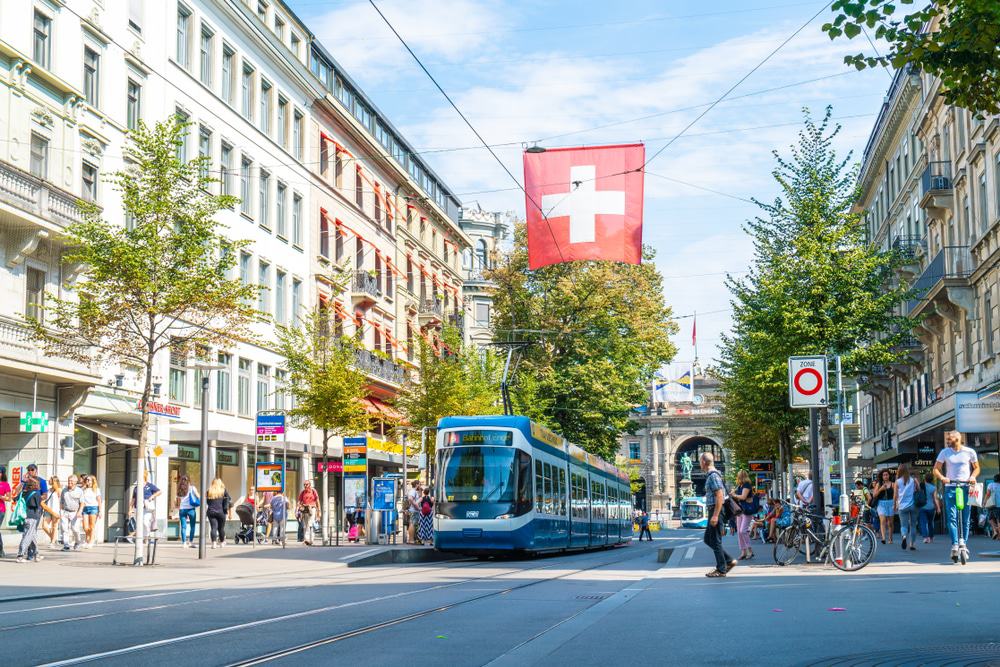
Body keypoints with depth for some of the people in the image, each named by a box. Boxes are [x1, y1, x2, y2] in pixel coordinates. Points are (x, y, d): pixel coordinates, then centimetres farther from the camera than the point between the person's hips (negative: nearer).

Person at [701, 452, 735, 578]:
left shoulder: (713, 475, -16)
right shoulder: (710, 475, 15)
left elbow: (720, 496, -22)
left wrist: (715, 515, -25)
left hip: (715, 511, -10)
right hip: (713, 512, 10)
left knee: (715, 541, -3)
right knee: (708, 539, 15)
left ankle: (721, 570, 3)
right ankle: (729, 561, 17)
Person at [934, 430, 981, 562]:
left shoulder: (970, 452, 4)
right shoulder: (944, 452, 5)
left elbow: (976, 468, 14)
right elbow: (936, 469, 7)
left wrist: (973, 476, -7)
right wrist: (942, 478, -13)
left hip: (966, 487, 0)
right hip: (950, 488, 0)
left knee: (966, 518, 2)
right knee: (952, 517, -11)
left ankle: (963, 544, 11)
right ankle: (955, 545, -15)